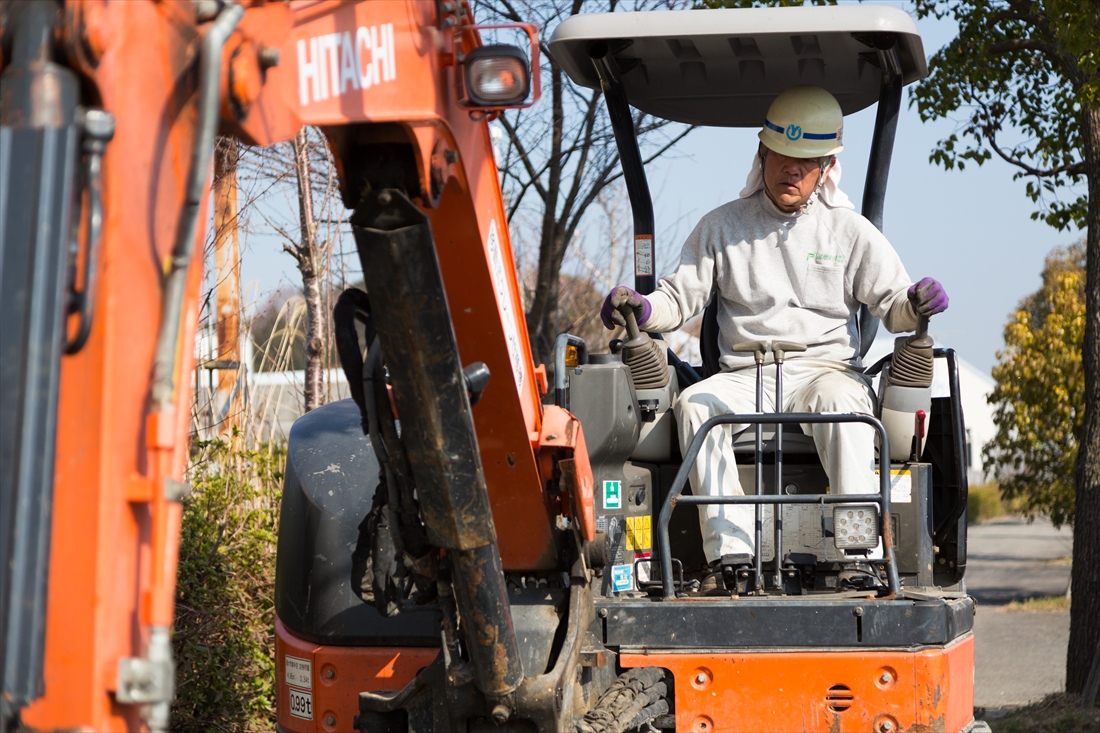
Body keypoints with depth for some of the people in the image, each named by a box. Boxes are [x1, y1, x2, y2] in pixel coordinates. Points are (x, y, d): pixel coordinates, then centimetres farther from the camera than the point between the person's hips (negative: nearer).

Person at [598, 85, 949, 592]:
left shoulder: (851, 232, 13)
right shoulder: (723, 227, 15)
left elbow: (891, 305, 8)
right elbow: (680, 298, 13)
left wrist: (915, 304, -16)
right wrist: (640, 308, -9)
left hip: (826, 366, -1)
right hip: (746, 376, 1)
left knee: (841, 405, -37)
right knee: (694, 405, -31)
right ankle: (729, 555, -39)